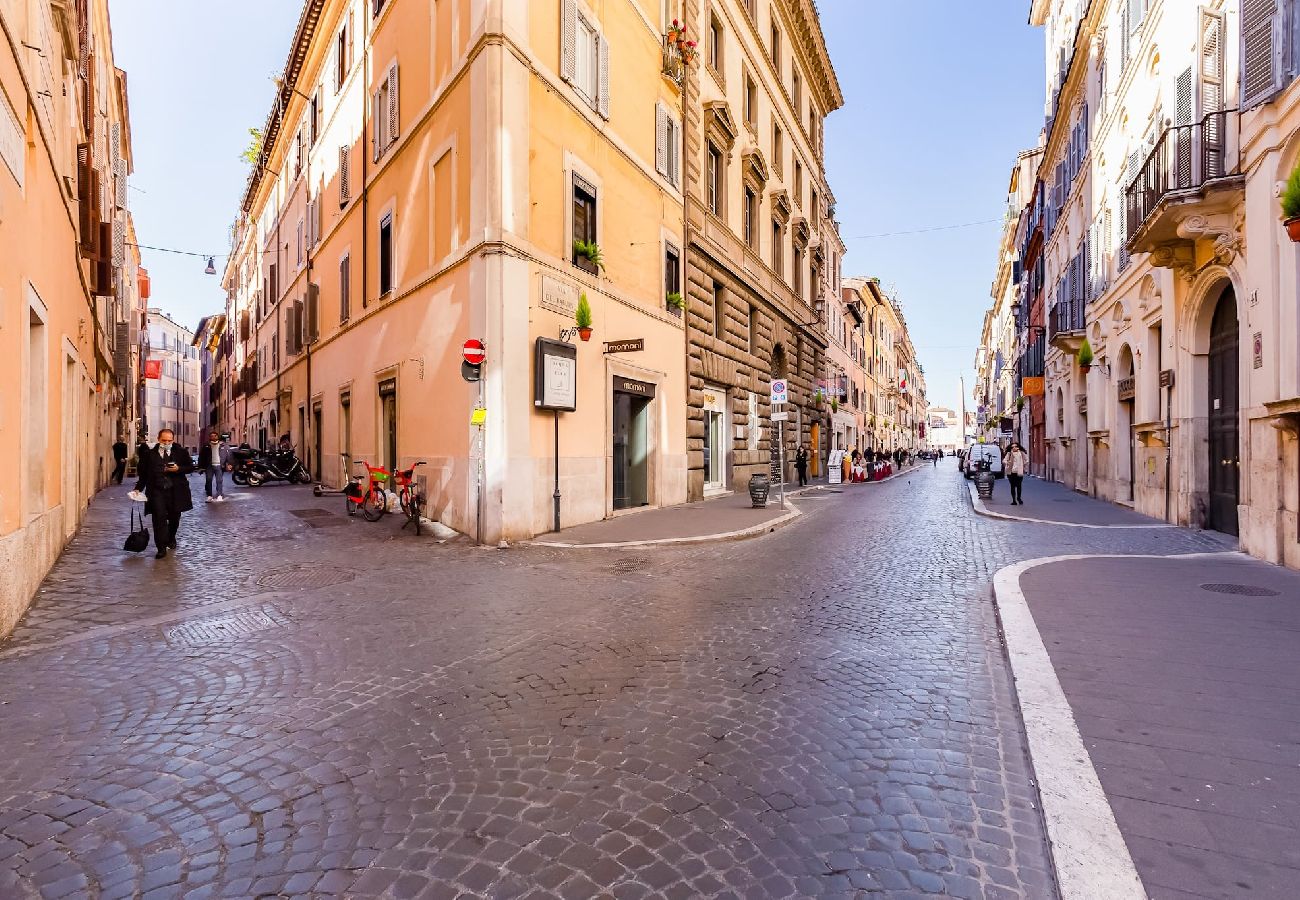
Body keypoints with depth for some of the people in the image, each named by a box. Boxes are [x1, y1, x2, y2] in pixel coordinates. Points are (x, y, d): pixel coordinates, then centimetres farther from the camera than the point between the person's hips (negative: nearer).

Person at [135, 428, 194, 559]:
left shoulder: (181, 452, 3)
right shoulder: (149, 454, 4)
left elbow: (191, 467, 5)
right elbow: (143, 473, 8)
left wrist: (179, 469, -13)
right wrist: (138, 488, 2)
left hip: (175, 491, 1)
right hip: (157, 491, -1)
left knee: (174, 517, 14)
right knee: (159, 518, -8)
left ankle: (171, 538, 40)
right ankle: (161, 548, -4)